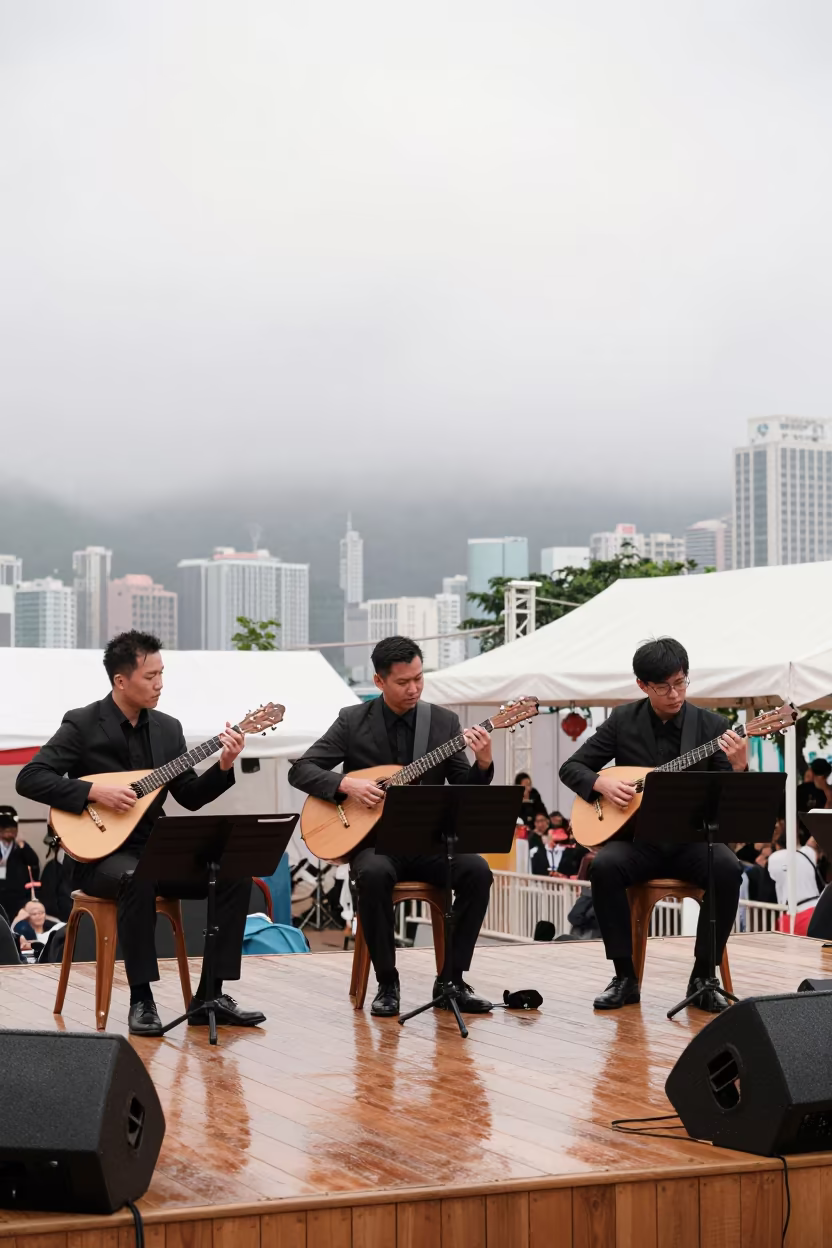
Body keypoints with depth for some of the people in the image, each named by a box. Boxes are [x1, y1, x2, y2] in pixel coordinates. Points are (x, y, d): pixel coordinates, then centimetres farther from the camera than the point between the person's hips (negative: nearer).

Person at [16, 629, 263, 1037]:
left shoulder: (168, 728, 8)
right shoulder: (82, 725, -8)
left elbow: (191, 797, 7)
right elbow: (29, 778, -16)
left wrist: (224, 766, -10)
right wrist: (94, 791, -24)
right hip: (101, 853, -6)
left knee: (234, 873, -15)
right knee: (137, 879, -40)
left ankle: (210, 996, -10)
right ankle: (141, 1000, -28)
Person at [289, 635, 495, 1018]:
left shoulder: (444, 721, 5)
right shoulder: (352, 721, 1)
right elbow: (300, 771, -1)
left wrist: (483, 763, -17)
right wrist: (347, 784, -17)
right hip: (373, 839, -2)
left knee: (477, 870, -27)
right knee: (374, 874, -37)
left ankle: (451, 978, -14)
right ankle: (387, 982, -19)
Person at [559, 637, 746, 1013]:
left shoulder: (712, 726, 0)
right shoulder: (623, 721, 3)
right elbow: (571, 768, 8)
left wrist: (739, 767, -25)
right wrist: (601, 783, -12)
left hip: (692, 838, 0)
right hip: (637, 837, 0)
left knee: (728, 869, -32)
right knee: (604, 865, -32)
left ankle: (702, 977, -16)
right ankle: (625, 977, -17)